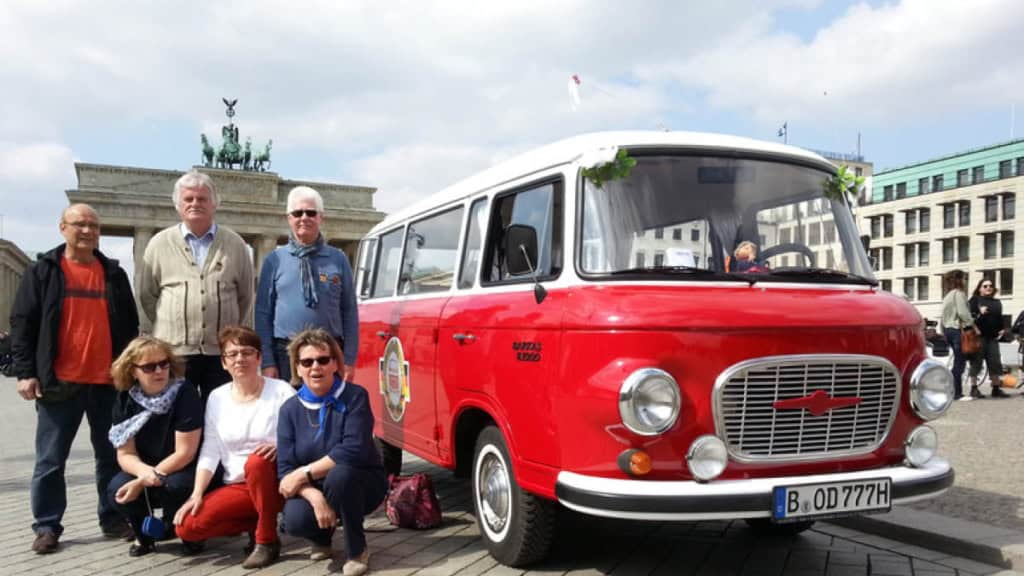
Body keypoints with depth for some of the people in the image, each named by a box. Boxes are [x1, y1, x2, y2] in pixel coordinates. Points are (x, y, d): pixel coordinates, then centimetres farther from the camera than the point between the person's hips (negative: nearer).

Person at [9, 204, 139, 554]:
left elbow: (130, 326, 13)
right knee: (50, 460, 5)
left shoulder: (114, 274, 11)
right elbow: (22, 324, 0)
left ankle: (113, 519, 20)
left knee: (112, 456, 9)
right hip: (59, 382, -2)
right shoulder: (43, 272, 3)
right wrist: (26, 372, -7)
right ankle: (47, 526, 15)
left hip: (108, 382, 3)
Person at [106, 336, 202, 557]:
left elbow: (185, 453, -20)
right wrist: (146, 472, -28)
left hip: (183, 471, -4)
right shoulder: (125, 400, -5)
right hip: (145, 470, 4)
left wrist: (143, 482, -23)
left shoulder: (185, 394, -20)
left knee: (174, 487, -36)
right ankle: (144, 534, 7)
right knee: (117, 490, -26)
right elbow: (125, 454, -5)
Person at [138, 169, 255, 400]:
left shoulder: (235, 244, 7)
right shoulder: (160, 244, 5)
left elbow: (245, 296, 12)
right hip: (173, 352, -1)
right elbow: (147, 296, 9)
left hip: (221, 353, 1)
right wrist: (162, 333, 8)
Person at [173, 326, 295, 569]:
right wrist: (196, 494, -8)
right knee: (187, 527, -16)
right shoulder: (217, 398, 5)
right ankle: (255, 523, 8)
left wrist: (280, 447, -30)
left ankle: (267, 540, -16)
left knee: (256, 461, -37)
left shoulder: (281, 392, -7)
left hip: (275, 479, -4)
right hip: (238, 486, 4)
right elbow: (210, 451, 2)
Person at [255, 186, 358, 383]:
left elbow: (349, 312, 6)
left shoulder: (338, 259, 7)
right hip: (286, 353, 0)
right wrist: (267, 362, -1)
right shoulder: (274, 260, 6)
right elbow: (263, 312, 5)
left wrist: (349, 360, 1)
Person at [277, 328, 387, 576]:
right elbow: (285, 469, -10)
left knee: (339, 474, -35)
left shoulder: (354, 396, -16)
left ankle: (357, 550, -11)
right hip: (312, 489, 3)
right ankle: (323, 538, 11)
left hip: (361, 483, -2)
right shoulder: (290, 409, -6)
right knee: (295, 520, -28)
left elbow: (354, 450, -27)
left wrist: (304, 474, -24)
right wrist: (314, 495, -29)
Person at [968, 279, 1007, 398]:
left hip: (993, 336, 6)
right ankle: (974, 388, 3)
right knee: (976, 361, -3)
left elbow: (1000, 318, 23)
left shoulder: (997, 302, 20)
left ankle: (996, 388, 12)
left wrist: (1001, 329, 7)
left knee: (995, 362, 5)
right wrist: (979, 314, -24)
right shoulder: (974, 300, 2)